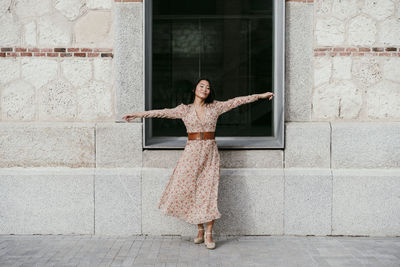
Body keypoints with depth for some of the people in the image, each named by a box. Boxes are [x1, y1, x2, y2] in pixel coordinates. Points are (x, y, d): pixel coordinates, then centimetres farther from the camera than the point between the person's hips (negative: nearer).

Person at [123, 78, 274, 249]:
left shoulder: (215, 107, 8)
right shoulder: (184, 109, 6)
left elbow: (237, 101, 8)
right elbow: (163, 112, 2)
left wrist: (260, 96, 8)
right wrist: (139, 114, -1)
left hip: (210, 152, 0)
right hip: (191, 152, 0)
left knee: (209, 191, -3)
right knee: (189, 189, -1)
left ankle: (209, 234, 4)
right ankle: (200, 230, 14)